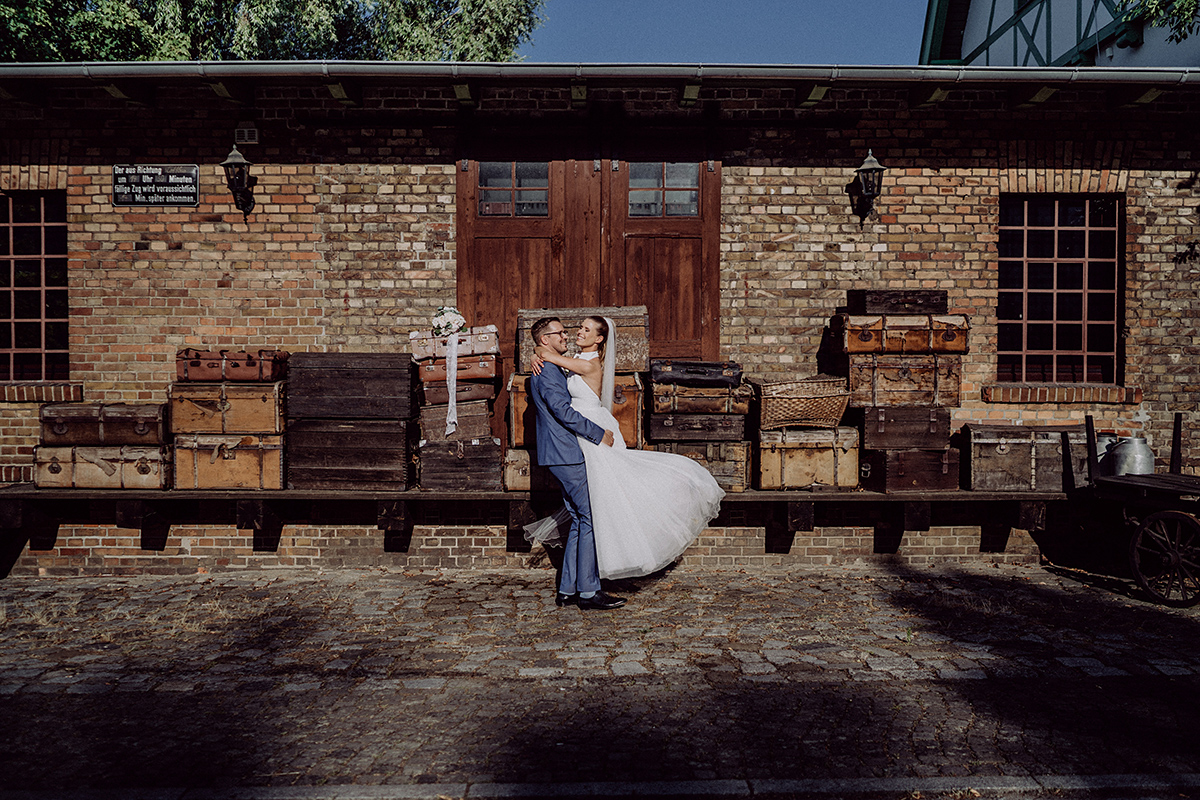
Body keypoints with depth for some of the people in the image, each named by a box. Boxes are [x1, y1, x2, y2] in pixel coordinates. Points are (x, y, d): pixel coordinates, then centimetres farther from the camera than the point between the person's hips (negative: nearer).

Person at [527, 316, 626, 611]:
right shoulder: (547, 372, -12)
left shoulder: (552, 370, 21)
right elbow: (564, 412, -20)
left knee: (580, 520, 10)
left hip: (565, 454, 10)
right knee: (591, 517, -8)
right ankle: (588, 590, -3)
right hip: (566, 454, -10)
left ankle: (567, 590, 14)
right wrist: (599, 434, -14)